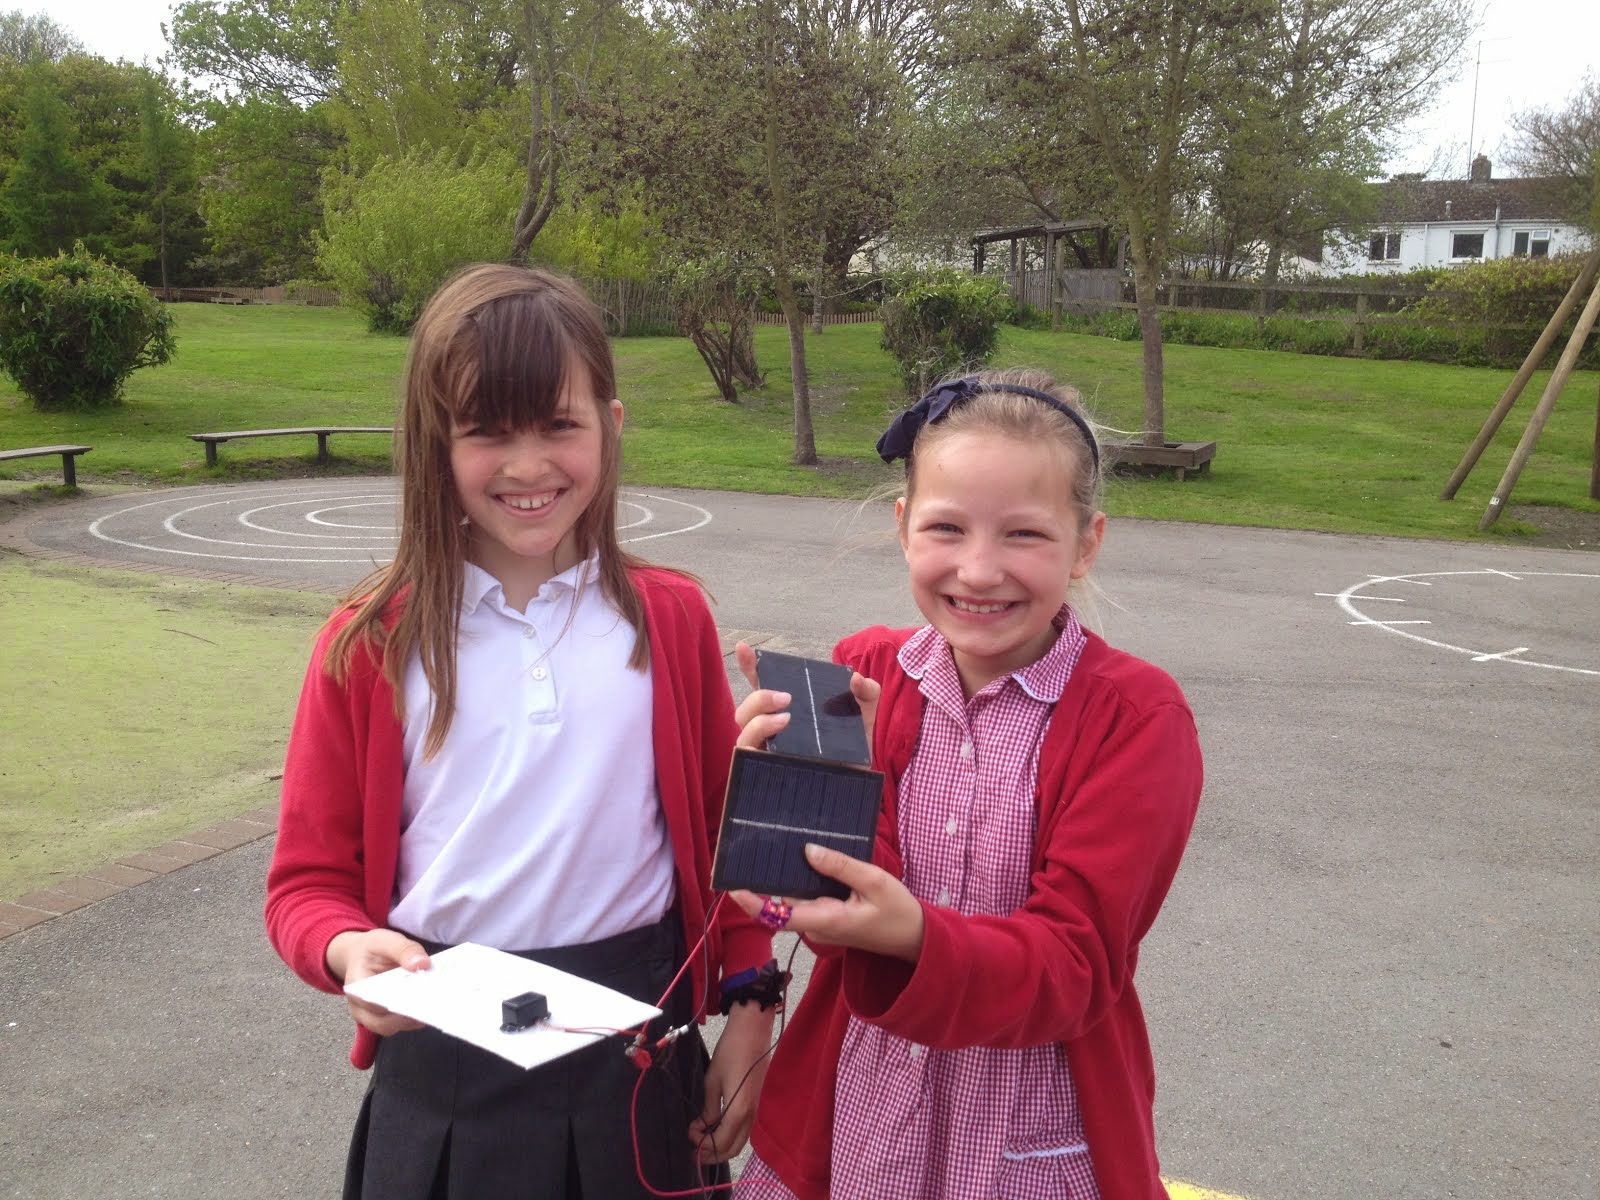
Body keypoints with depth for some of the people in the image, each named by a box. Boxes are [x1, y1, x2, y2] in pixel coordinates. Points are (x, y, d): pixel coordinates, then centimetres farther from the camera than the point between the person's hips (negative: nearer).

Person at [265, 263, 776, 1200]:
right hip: (443, 1056, 0)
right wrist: (347, 948, -21)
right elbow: (311, 877, -1)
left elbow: (726, 829, 5)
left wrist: (751, 1015, 2)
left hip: (638, 1044, 1)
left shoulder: (670, 619, -2)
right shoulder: (373, 645, -6)